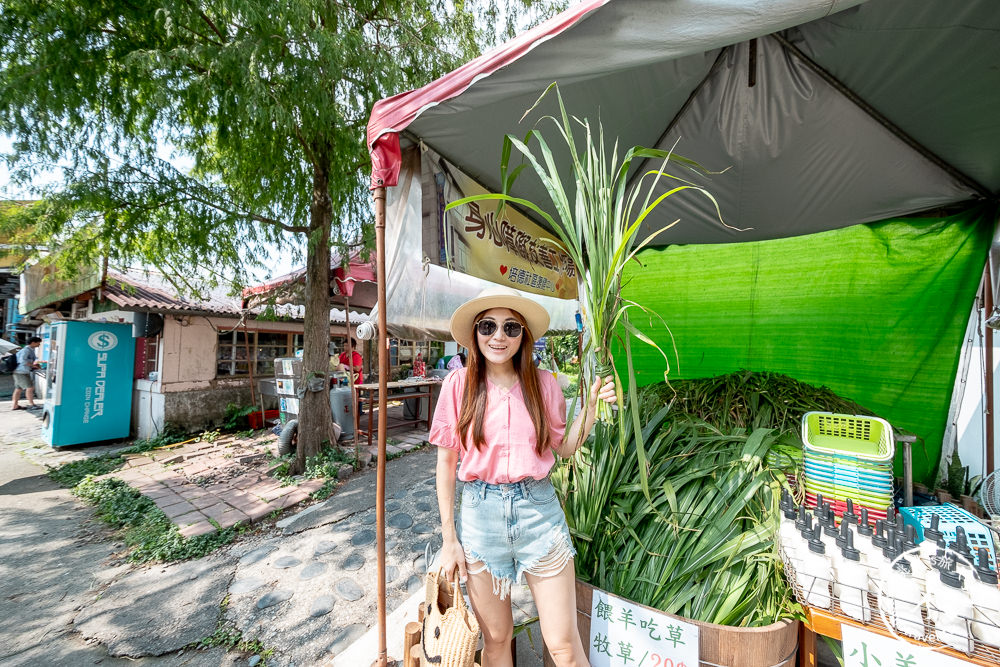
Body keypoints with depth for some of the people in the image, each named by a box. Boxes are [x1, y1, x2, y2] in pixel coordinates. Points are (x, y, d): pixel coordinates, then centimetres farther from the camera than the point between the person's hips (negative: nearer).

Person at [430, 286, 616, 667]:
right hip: (481, 513, 0)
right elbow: (446, 463, -1)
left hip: (538, 509, 1)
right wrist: (449, 538, 0)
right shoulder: (459, 384, -6)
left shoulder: (542, 383, -3)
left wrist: (592, 405, -7)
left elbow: (564, 447, 7)